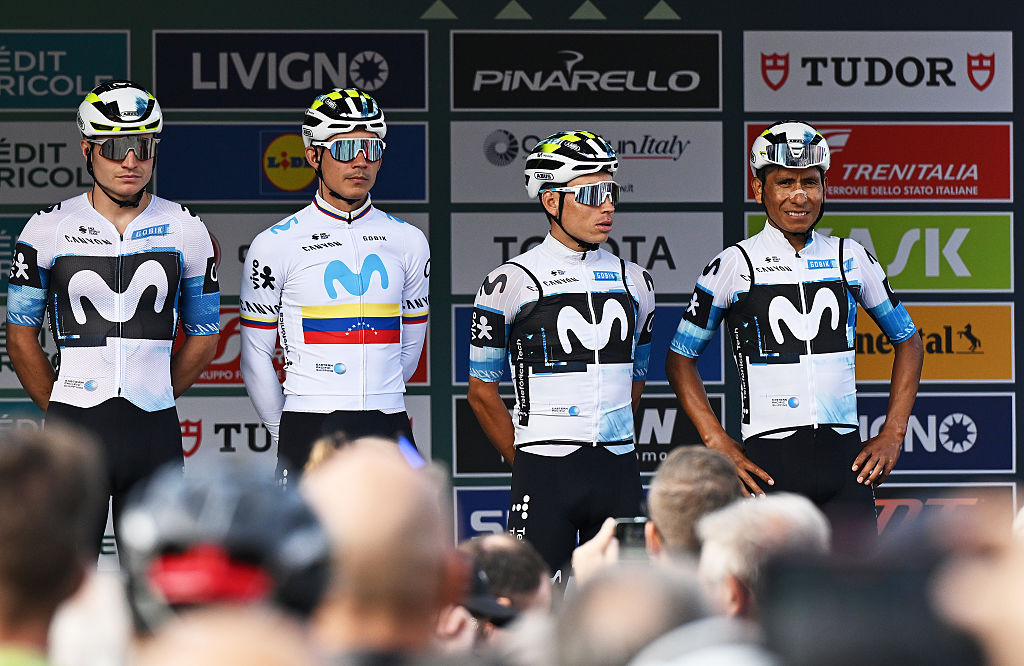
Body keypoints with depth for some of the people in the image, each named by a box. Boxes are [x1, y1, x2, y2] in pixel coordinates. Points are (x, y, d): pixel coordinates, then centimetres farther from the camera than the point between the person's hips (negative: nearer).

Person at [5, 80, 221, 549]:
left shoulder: (185, 230, 5)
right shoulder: (49, 229, 1)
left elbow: (204, 336, 15)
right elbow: (21, 336, 7)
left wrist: (152, 397, 13)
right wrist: (59, 412, 6)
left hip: (155, 434, 2)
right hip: (75, 428, -1)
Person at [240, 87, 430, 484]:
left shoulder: (408, 242, 10)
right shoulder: (276, 245, 0)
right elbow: (255, 354, 5)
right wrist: (287, 435, 8)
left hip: (388, 431, 3)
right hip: (310, 433, -3)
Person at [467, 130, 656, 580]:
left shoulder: (634, 281, 11)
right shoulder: (513, 282, -4)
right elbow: (481, 391, 3)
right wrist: (526, 462, 4)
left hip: (618, 474, 5)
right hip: (545, 475, -5)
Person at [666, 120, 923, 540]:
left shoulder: (851, 260, 9)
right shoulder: (735, 266, 1)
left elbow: (907, 341, 21)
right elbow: (680, 360, 7)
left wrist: (893, 433, 10)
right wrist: (718, 444, -4)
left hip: (844, 457, 2)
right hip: (768, 459, -2)